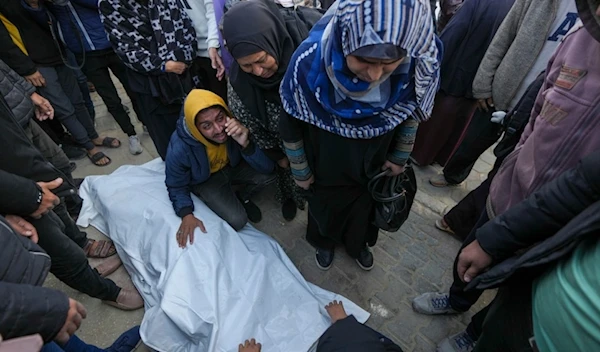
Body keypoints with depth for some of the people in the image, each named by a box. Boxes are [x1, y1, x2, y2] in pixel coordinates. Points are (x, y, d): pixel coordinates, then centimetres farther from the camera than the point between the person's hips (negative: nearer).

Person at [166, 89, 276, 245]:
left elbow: (267, 168, -29)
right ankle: (231, 201, 16)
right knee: (237, 220, -20)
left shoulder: (236, 126, -30)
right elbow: (176, 186, -13)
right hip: (205, 180, -2)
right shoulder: (180, 148, -34)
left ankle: (242, 198, 8)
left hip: (232, 167, 3)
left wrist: (246, 144, -46)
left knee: (271, 173, -22)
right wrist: (187, 215, -29)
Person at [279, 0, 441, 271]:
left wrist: (400, 156, 6)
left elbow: (412, 110, -5)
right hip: (327, 160, -2)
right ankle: (324, 242, 59)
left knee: (366, 201, 26)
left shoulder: (422, 61, -28)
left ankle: (358, 243, 61)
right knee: (325, 202, 24)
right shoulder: (310, 62, -35)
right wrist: (300, 171, -4)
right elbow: (290, 125, -17)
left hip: (375, 158, 2)